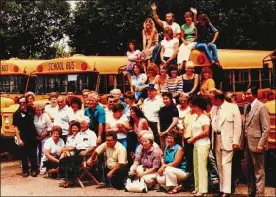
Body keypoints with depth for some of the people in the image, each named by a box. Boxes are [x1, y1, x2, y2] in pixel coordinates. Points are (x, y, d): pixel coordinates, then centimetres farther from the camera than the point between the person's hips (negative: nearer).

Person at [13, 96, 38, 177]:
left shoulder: (30, 110, 1)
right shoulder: (17, 113, -7)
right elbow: (15, 127, -7)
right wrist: (19, 139, -12)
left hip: (32, 136, 2)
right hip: (23, 138, -2)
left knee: (33, 154, 7)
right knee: (24, 155, 7)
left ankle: (34, 170, 17)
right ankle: (25, 170, 18)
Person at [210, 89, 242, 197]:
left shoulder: (232, 107, -6)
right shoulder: (214, 108, 11)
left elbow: (237, 125, -8)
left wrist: (235, 141, -12)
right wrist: (212, 140, 5)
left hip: (227, 140, -6)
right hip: (217, 140, 6)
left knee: (226, 165, -10)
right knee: (220, 166, 10)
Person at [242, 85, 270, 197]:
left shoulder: (262, 107, -10)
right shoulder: (246, 107, 12)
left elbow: (266, 128, -13)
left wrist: (261, 144, -18)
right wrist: (242, 141, 11)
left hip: (256, 144, -7)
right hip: (247, 144, 8)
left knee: (259, 171, 0)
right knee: (249, 171, 15)